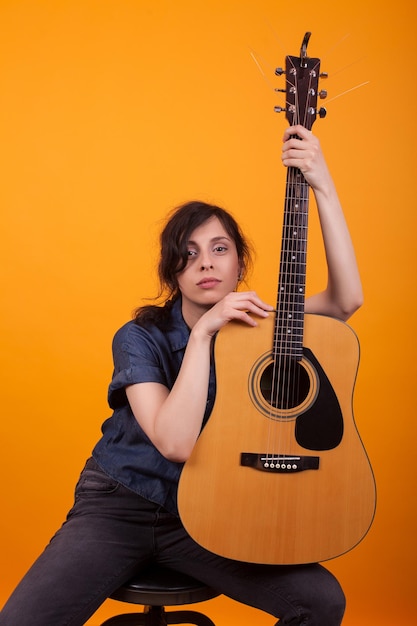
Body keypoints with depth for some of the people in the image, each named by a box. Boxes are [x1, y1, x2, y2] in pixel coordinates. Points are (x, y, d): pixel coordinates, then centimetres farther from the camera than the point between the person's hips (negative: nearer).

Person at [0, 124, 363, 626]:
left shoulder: (260, 324, -2)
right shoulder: (141, 338, -10)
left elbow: (346, 300, -20)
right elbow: (175, 443, -25)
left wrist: (322, 185, -24)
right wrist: (204, 332, -27)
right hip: (119, 507, -2)